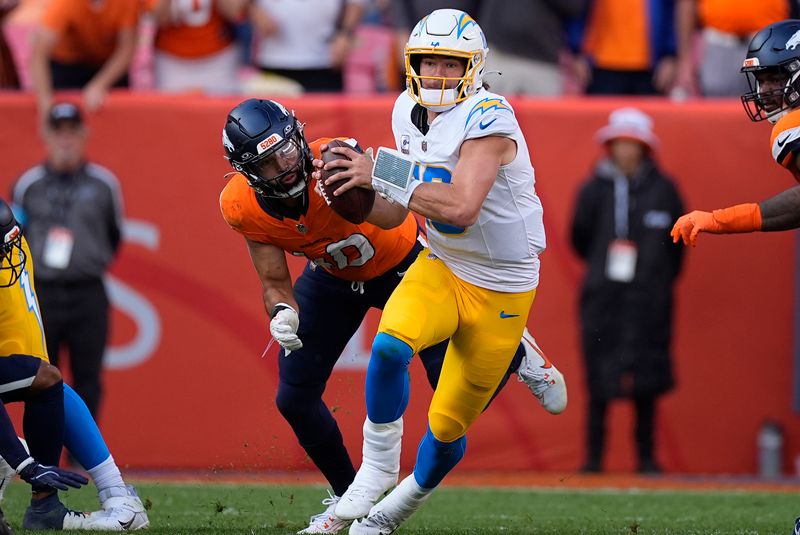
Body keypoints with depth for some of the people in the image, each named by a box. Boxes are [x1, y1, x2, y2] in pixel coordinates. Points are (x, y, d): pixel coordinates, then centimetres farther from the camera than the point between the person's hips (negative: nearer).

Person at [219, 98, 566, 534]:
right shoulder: (243, 206, -25)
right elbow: (275, 283, -16)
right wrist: (281, 315, -40)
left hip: (401, 263, -4)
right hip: (333, 276, 4)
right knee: (294, 397, -2)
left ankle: (516, 354, 32)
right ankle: (347, 495, 23)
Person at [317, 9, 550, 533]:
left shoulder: (486, 119, -25)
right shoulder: (410, 113, -2)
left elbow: (461, 209, -37)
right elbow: (393, 214, 6)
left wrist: (382, 173, -33)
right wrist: (355, 188, -15)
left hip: (501, 288, -4)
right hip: (440, 268, 4)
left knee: (449, 425, 6)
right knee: (390, 344, -29)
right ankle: (378, 464, -9)